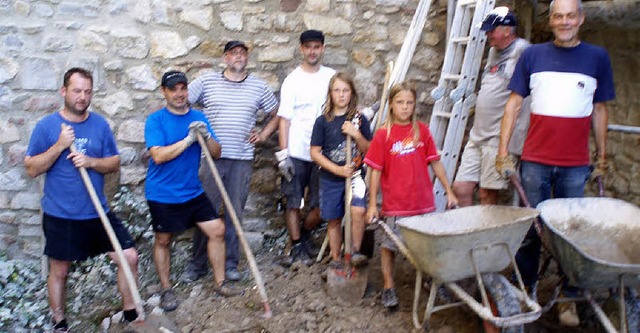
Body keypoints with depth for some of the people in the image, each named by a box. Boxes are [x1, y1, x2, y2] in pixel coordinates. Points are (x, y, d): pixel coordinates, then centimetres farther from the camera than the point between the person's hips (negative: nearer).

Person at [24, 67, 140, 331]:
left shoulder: (100, 124, 0)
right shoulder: (46, 126, -6)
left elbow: (114, 163, 3)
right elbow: (31, 169, -8)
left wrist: (91, 162, -16)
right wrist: (60, 146, -21)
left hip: (98, 212, 2)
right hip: (60, 215, -2)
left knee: (129, 257, 0)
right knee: (59, 271, 12)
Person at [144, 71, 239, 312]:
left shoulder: (198, 118, 4)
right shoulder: (155, 120, -10)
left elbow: (216, 153, 1)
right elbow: (158, 155, -22)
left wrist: (206, 136, -18)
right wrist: (189, 139, -23)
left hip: (193, 192, 4)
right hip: (162, 194, -4)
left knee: (217, 230, 2)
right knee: (163, 240, 8)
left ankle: (219, 282, 17)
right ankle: (166, 290, 26)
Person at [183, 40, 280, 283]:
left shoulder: (259, 87, 8)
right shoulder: (206, 82, 3)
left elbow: (276, 113, 18)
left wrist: (264, 134, 6)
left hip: (242, 159, 1)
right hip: (212, 156, -1)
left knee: (235, 212, 8)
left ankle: (231, 263, 19)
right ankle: (198, 264, 14)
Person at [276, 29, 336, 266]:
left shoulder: (332, 77, 8)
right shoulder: (292, 80, 1)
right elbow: (285, 119, -2)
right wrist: (283, 154, -8)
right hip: (296, 153, -2)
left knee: (319, 205, 4)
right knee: (293, 202, 3)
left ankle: (303, 237, 28)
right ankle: (297, 247, 17)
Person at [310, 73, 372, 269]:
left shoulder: (359, 119, 3)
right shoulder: (323, 121, -1)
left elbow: (369, 151, 4)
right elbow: (315, 153, -2)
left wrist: (357, 135, -14)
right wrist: (338, 169, -11)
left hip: (355, 175, 0)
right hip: (330, 178, 0)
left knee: (358, 210, -23)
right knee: (334, 220, 9)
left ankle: (355, 251, -6)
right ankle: (335, 259, 24)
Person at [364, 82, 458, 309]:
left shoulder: (422, 130, 3)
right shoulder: (383, 134, -5)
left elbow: (435, 163, 8)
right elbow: (376, 171, -3)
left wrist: (449, 191, 7)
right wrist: (372, 204, -4)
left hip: (424, 202, 2)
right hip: (395, 205, -2)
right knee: (389, 245, 8)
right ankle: (388, 287, 25)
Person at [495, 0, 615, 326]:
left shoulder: (597, 57, 6)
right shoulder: (532, 55, 5)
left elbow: (600, 109, 11)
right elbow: (514, 103, 4)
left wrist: (602, 154, 10)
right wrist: (502, 150, -1)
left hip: (575, 164, 1)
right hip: (535, 161, 0)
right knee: (530, 229, 5)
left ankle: (569, 299, 21)